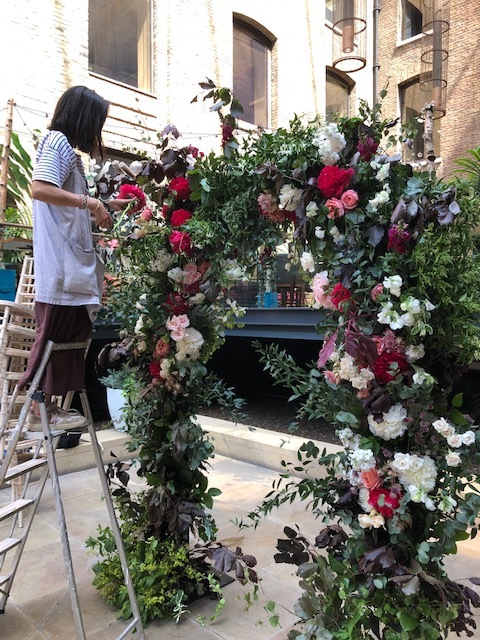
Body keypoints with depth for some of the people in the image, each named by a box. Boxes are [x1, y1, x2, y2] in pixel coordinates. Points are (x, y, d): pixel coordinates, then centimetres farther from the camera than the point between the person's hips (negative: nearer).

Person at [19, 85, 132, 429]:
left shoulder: (66, 146, 23)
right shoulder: (56, 141, -5)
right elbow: (40, 189, -20)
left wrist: (105, 205, 21)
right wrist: (90, 202, -18)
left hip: (73, 260, 10)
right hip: (59, 262, -10)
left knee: (69, 333, 10)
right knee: (54, 333, -5)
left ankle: (48, 405, 18)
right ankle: (39, 409, 5)